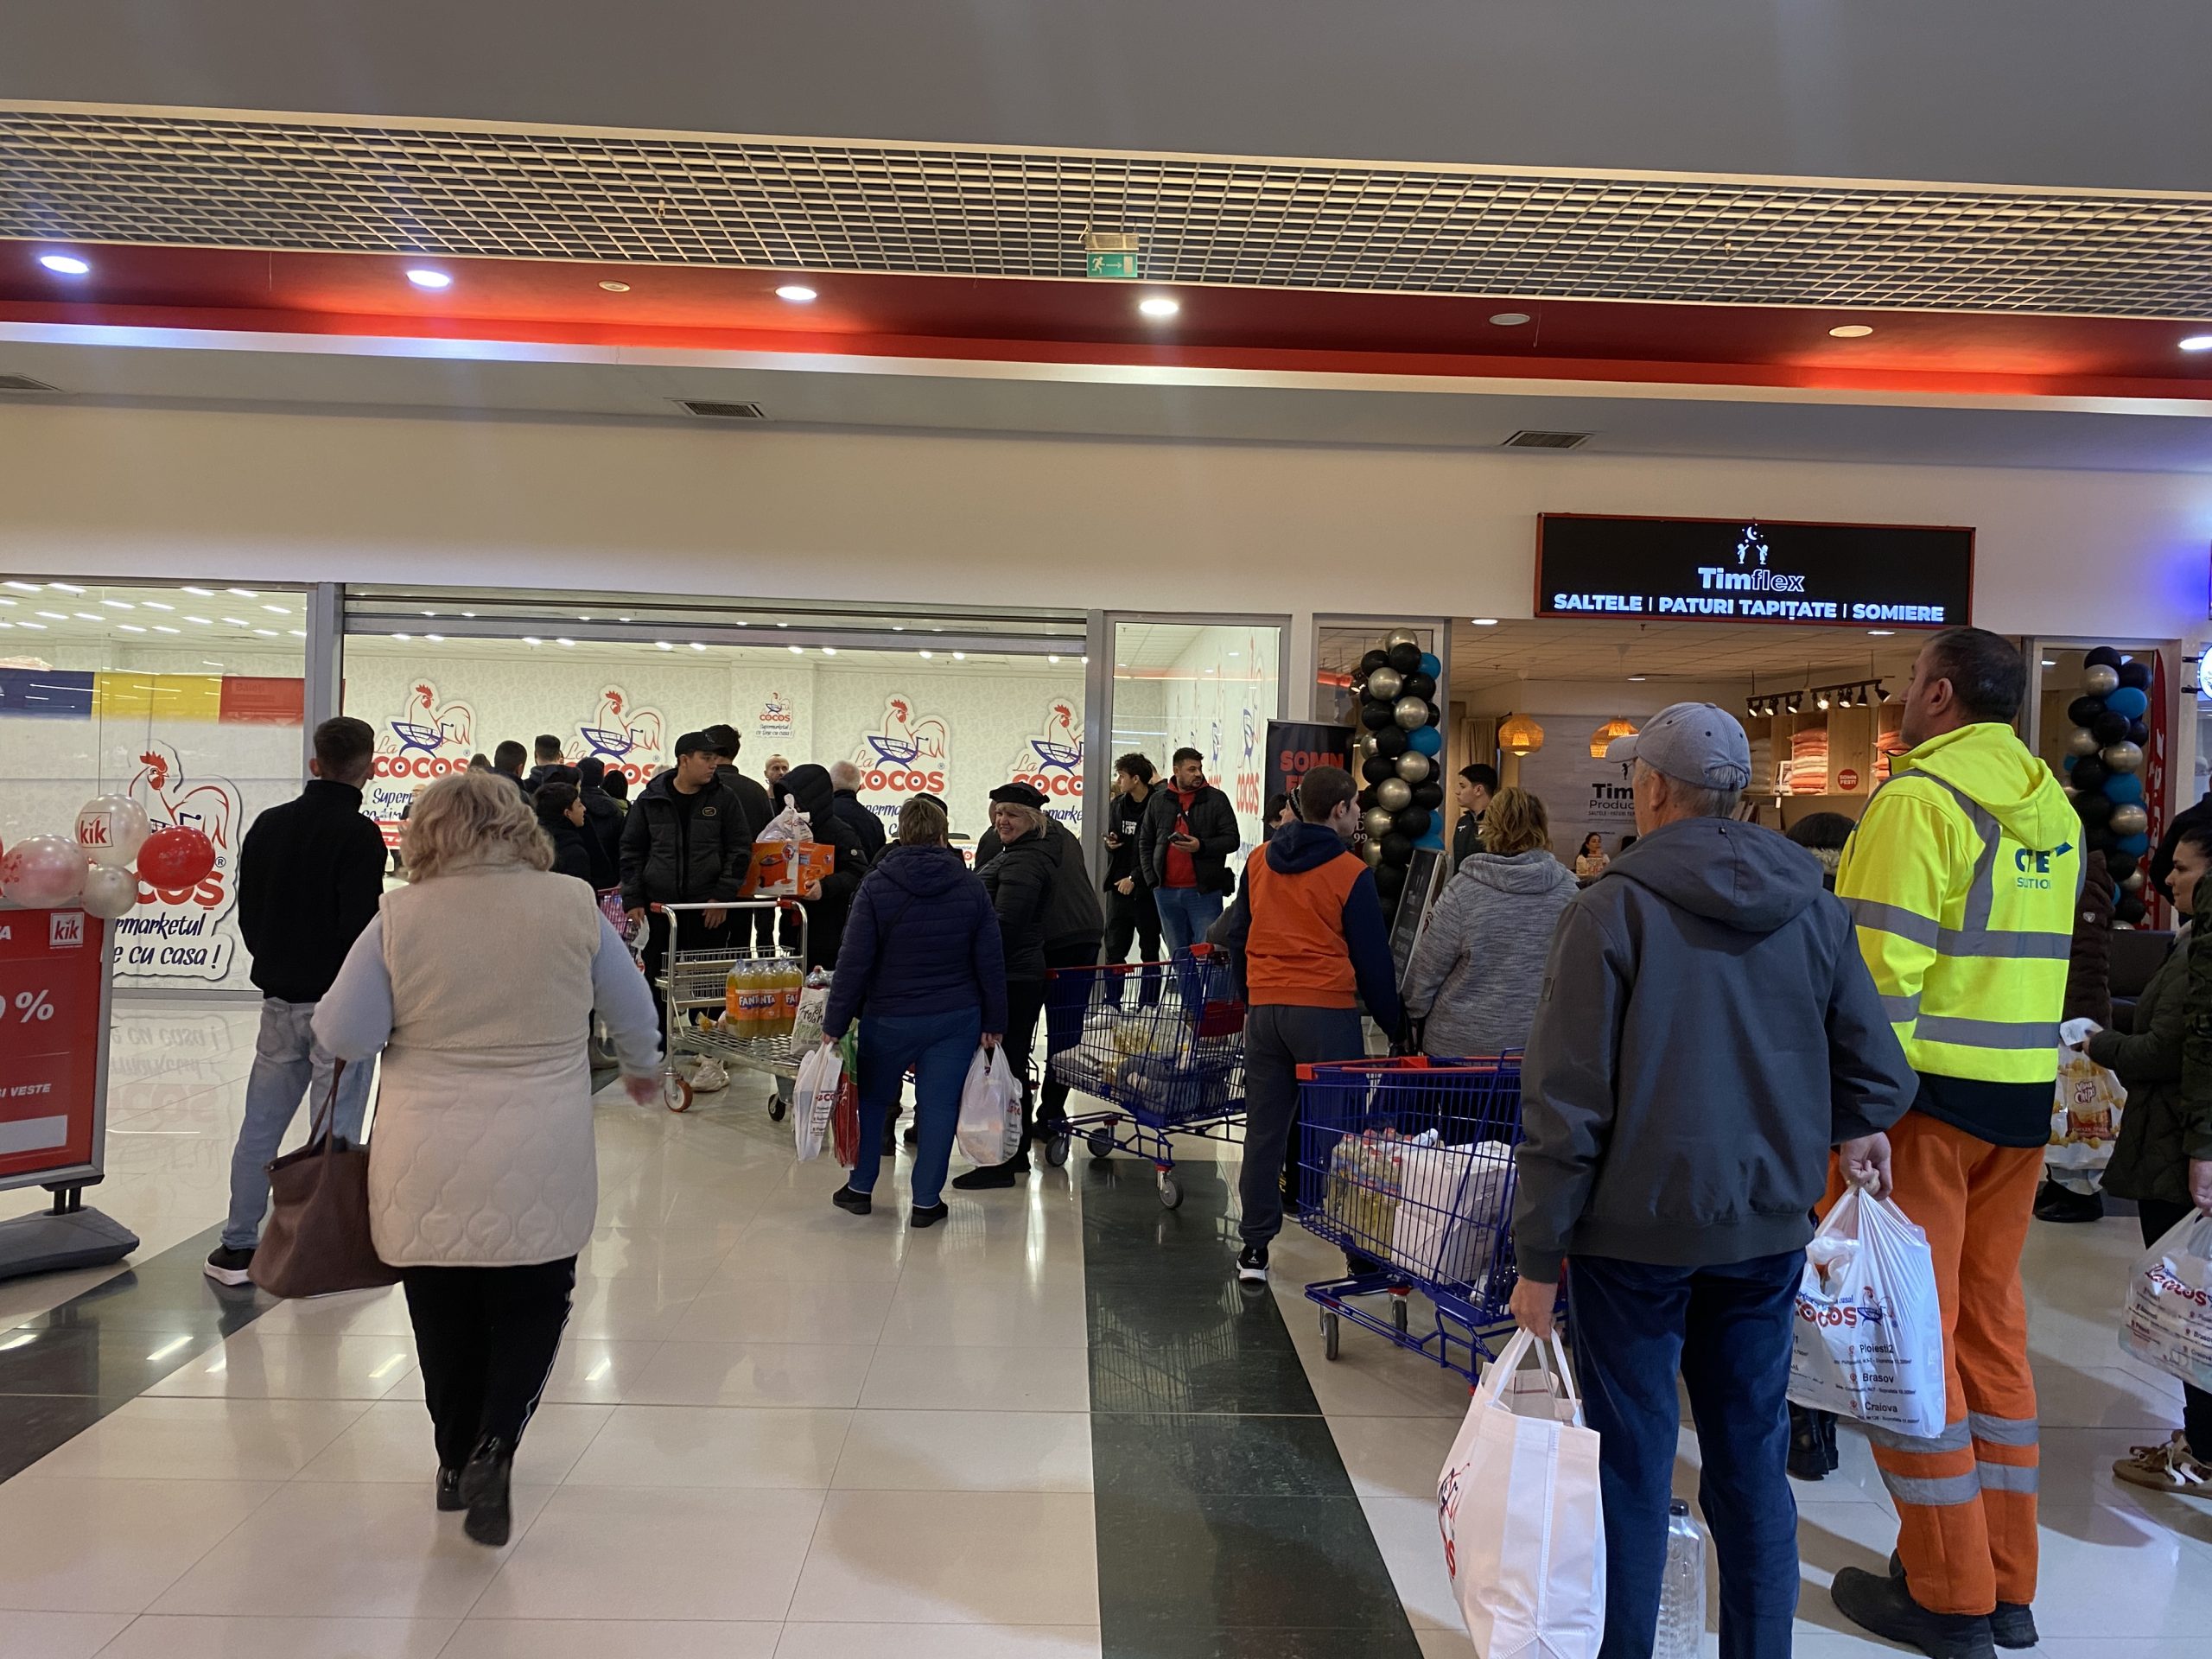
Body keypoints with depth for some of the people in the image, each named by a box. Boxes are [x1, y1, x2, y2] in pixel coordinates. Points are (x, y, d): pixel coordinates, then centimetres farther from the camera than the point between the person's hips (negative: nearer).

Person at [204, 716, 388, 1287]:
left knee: (260, 1123, 13)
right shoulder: (359, 834, -14)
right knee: (335, 1130, 1)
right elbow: (361, 924, -19)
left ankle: (237, 1246, 21)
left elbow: (248, 912, 12)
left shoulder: (268, 825, 7)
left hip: (279, 998, 6)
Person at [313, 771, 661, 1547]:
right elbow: (631, 1008, 8)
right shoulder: (573, 905, -3)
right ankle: (493, 1449, -1)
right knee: (532, 1304, 15)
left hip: (427, 1169, 1)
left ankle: (456, 1461, 30)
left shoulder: (400, 917, -5)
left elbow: (345, 1036, -4)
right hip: (539, 1165, 0)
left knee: (446, 1315, 17)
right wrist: (643, 1068, 27)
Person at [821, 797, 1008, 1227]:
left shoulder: (876, 886, -7)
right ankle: (926, 1202, 10)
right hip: (956, 1018, 1)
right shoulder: (971, 887, 0)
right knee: (939, 1105, 5)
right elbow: (991, 961, 2)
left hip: (889, 1018, -1)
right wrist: (993, 1023, 9)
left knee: (872, 1099, 17)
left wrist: (835, 1023, -4)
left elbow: (854, 961, -10)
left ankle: (860, 1188, 26)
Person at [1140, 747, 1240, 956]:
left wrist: (1201, 846, -17)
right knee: (1177, 954, 11)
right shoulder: (1158, 800, 11)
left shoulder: (1216, 799, 2)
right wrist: (1152, 879, 7)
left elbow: (1233, 839, -1)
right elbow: (1145, 841, 16)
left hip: (1204, 891, -3)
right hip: (1166, 891, 3)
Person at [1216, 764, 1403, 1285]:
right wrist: (1392, 1023, 6)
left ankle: (1255, 1246, 12)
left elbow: (1237, 934, 16)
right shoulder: (1352, 873, -6)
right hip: (1327, 1011, -4)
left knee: (1264, 1128, 8)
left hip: (1263, 1008, 4)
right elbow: (1372, 959, -3)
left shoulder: (1258, 862, 8)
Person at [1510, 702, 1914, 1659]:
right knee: (1752, 1460, 16)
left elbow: (1566, 1103, -13)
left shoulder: (1612, 908, -12)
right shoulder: (1814, 908, 2)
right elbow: (1876, 1070, 7)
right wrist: (1849, 1132, 30)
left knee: (1632, 1468, 7)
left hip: (1637, 1229, -4)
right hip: (1768, 1230, 5)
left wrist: (1538, 1254, -7)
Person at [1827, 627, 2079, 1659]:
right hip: (2024, 1100, 8)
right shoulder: (2053, 807, 11)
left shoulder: (1920, 796, -13)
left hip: (1926, 1088, -8)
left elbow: (1881, 965, -19)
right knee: (1991, 1320, 14)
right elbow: (2035, 951, 12)